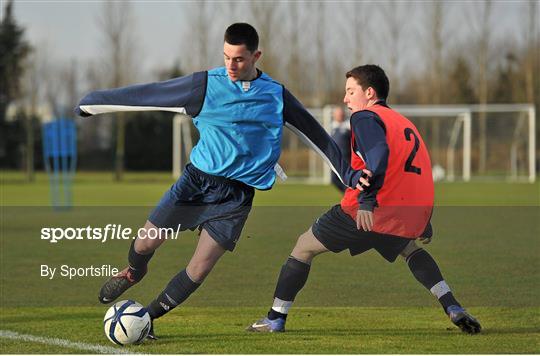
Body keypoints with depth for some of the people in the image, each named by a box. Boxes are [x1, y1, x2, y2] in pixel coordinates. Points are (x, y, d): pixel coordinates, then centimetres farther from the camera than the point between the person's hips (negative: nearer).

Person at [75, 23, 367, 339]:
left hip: (237, 195, 0)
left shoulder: (276, 95, 2)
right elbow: (148, 94, -1)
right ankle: (133, 273, 34)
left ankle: (150, 317, 14)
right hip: (198, 179, 0)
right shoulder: (206, 85, -2)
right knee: (146, 241, -4)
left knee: (199, 270, -8)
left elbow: (316, 135, 11)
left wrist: (349, 175, 12)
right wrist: (91, 104, 1)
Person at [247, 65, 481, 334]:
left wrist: (367, 200, -29)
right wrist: (424, 227, 30)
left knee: (304, 247, 12)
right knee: (411, 249, 37)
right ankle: (454, 309, 18)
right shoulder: (405, 123, 24)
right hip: (412, 218, 7)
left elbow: (379, 153, -21)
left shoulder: (365, 117, 0)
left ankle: (275, 319, 12)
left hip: (366, 213, -7)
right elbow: (419, 173, 26)